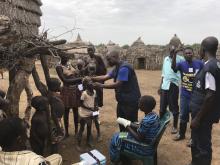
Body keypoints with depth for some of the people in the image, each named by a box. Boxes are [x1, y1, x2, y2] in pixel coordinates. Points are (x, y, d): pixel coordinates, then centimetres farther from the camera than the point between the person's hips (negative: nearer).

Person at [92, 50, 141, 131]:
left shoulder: (124, 68, -21)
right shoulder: (117, 68, 11)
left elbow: (117, 84, -25)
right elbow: (105, 77, 6)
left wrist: (101, 86, -23)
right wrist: (91, 78, -4)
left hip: (131, 101, -10)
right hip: (122, 100, 10)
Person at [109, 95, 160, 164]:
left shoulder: (146, 121, -33)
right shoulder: (154, 114, -6)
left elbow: (139, 138, -24)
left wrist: (126, 125, -17)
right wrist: (128, 123, 1)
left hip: (145, 149, -8)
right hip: (151, 145, 8)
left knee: (116, 137, 5)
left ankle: (115, 159, 29)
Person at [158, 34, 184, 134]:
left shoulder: (180, 59, -6)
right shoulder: (166, 59, 12)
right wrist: (160, 86, 17)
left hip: (173, 86, -5)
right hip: (164, 86, 5)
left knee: (174, 107, 6)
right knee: (162, 107, 14)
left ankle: (175, 126, 22)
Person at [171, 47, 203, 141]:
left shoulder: (199, 63, -5)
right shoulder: (182, 64, -5)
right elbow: (173, 67, -27)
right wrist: (175, 54, -40)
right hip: (185, 95, 1)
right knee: (183, 116, 15)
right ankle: (181, 134, 34)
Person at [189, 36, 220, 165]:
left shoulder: (210, 67, -22)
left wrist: (198, 118, -20)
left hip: (203, 115, -9)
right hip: (205, 114, 9)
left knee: (202, 145, 5)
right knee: (198, 142, 23)